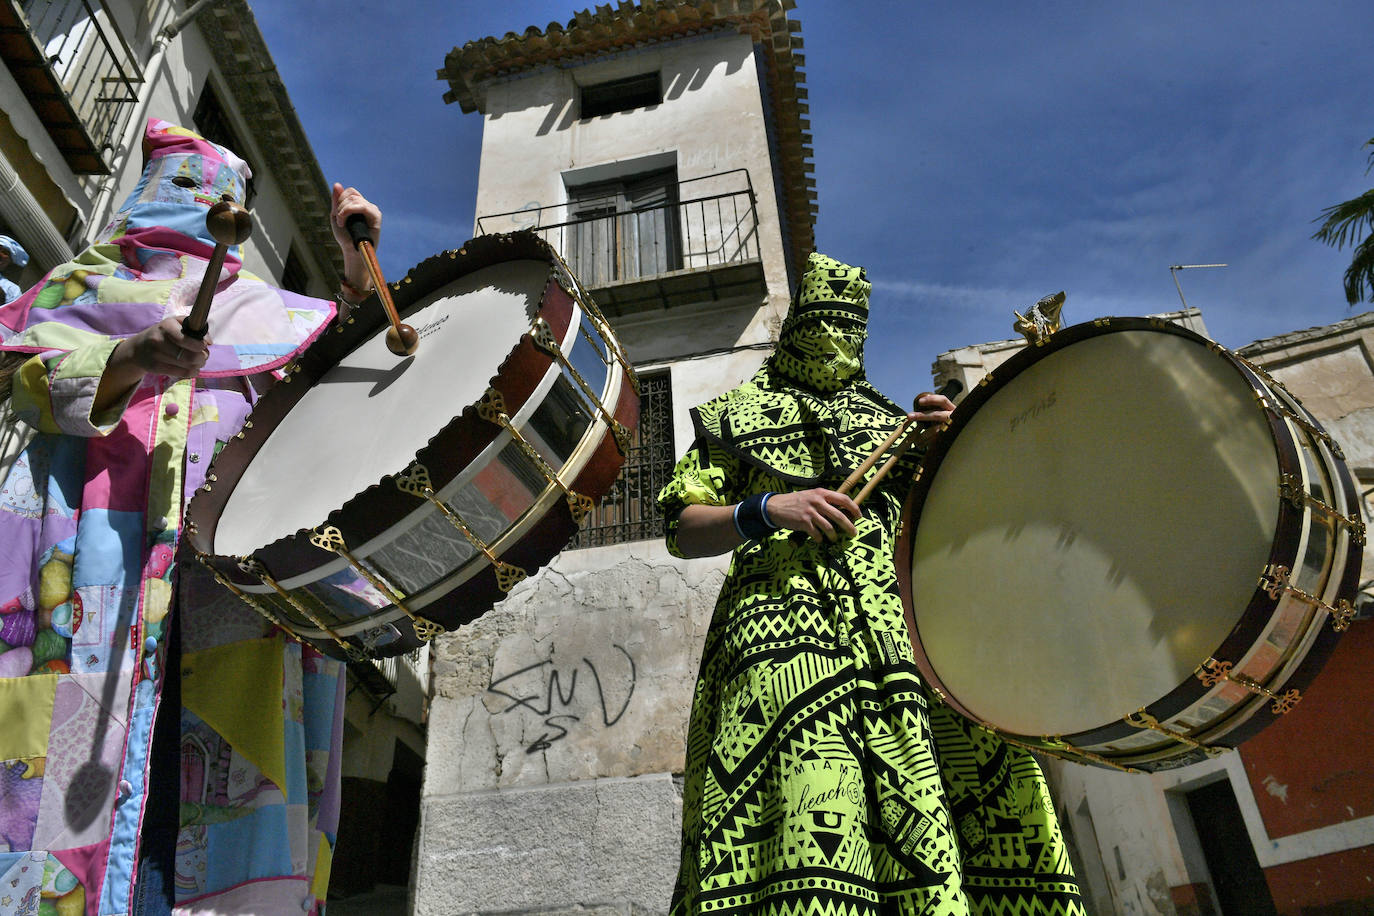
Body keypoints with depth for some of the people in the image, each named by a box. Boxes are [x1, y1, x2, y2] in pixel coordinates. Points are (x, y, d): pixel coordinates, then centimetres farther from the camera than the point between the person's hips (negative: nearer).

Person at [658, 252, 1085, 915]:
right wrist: (765, 510, -6)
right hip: (791, 606, -3)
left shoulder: (888, 417, 31)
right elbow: (683, 531, 12)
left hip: (910, 607, 4)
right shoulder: (738, 414, 22)